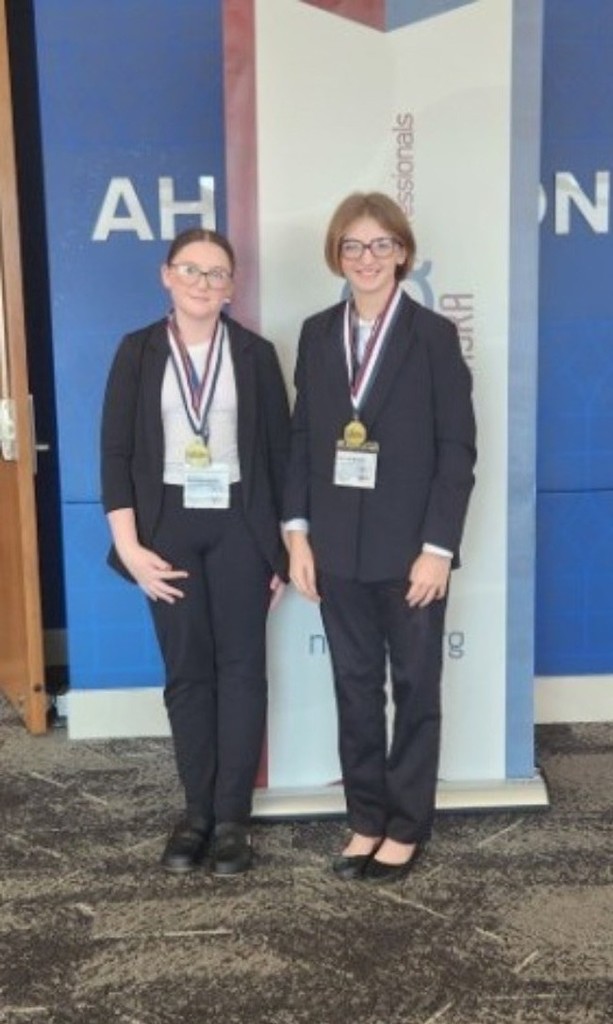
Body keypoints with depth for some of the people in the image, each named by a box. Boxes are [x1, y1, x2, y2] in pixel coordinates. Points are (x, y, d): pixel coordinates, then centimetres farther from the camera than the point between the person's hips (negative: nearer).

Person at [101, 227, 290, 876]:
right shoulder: (138, 352, 2)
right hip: (170, 525, 1)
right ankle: (197, 811, 20)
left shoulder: (255, 354, 2)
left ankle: (233, 816, 14)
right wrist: (129, 544, -11)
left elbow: (280, 451, 2)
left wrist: (283, 543, -2)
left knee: (241, 667, 3)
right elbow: (116, 451, -2)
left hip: (239, 526, 0)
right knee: (186, 670, 8)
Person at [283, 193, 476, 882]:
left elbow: (458, 449, -7)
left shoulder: (434, 336, -4)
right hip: (339, 547, 4)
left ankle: (406, 827, 23)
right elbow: (301, 438, 7)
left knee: (415, 688, 9)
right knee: (355, 687, 12)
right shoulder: (317, 334, 7)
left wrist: (437, 547, -13)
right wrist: (297, 531, -1)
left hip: (410, 548, -3)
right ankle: (365, 819, 26)